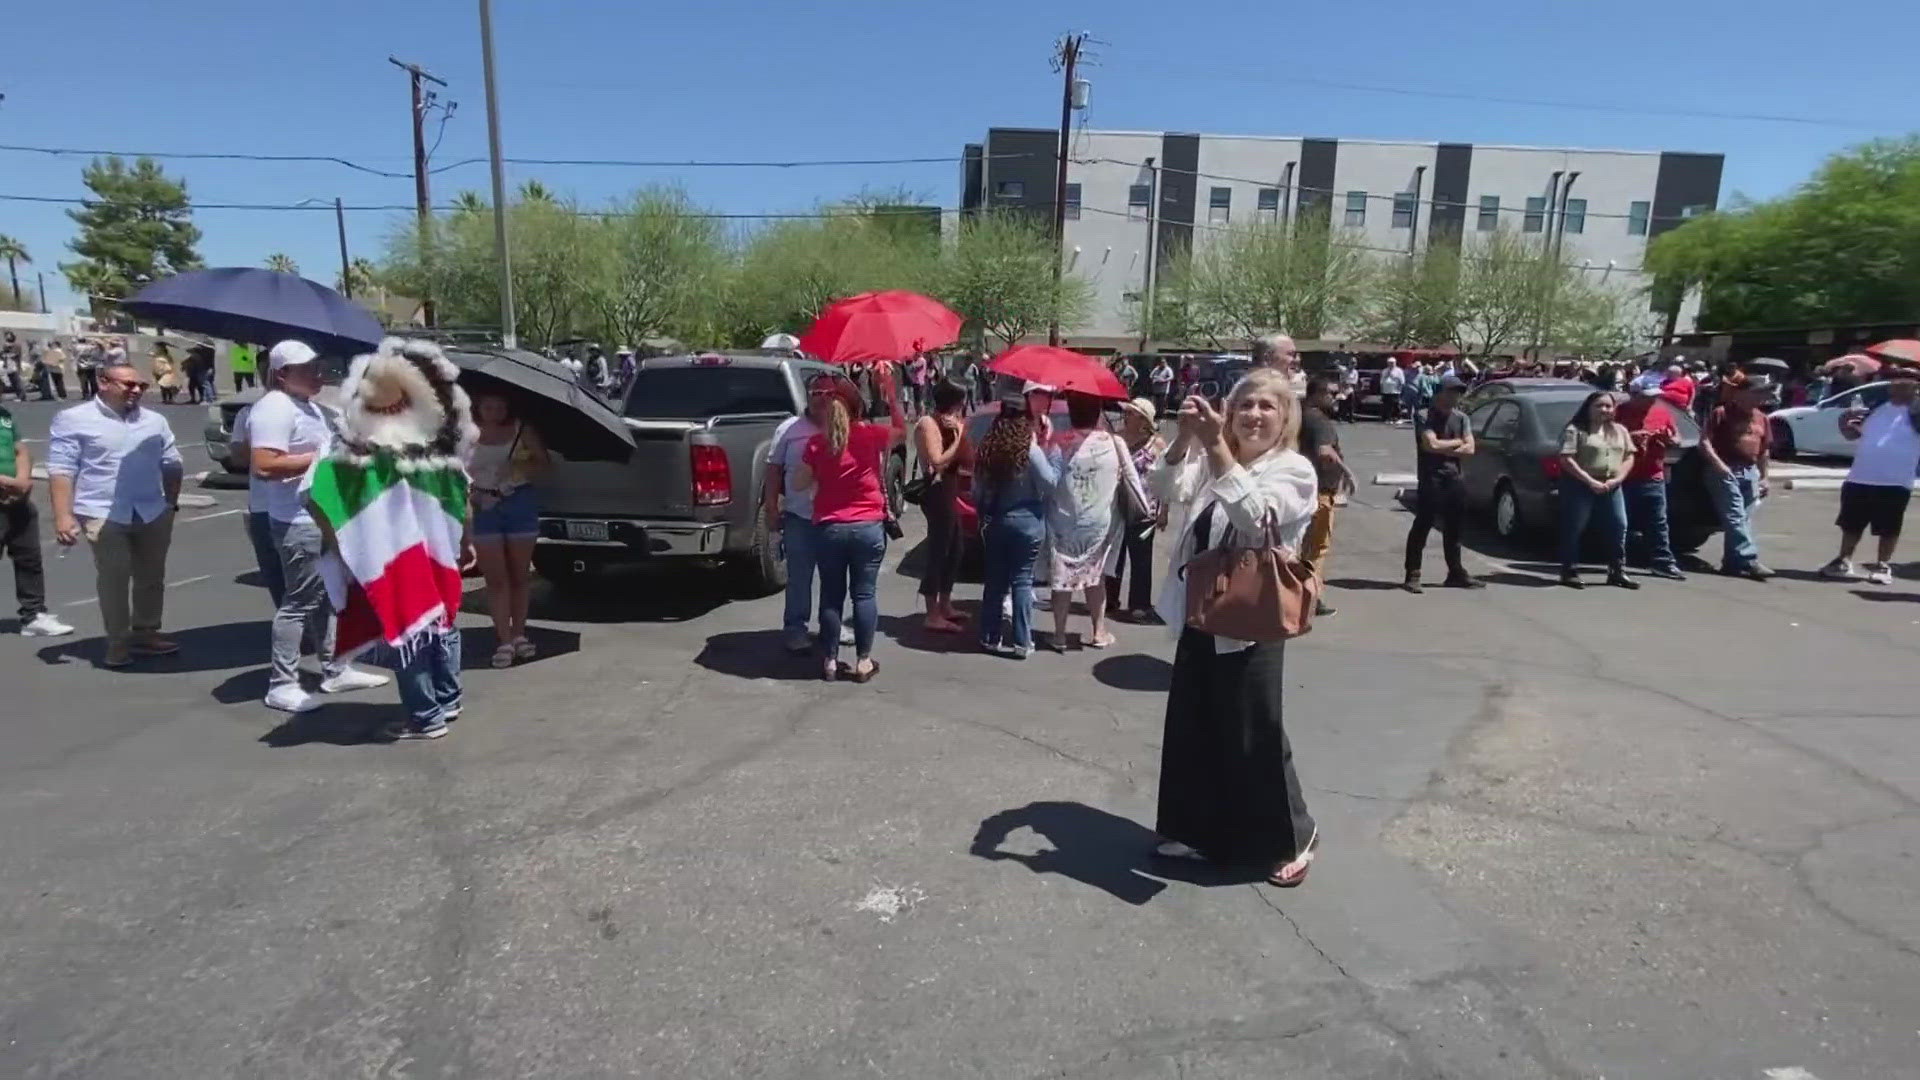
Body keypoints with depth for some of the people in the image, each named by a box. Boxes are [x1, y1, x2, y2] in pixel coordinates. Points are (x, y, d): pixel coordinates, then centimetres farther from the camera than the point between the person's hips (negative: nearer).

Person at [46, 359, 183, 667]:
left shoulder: (155, 420, 12)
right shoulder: (74, 419, -2)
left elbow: (172, 464, 18)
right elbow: (61, 469, -7)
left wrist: (172, 502, 11)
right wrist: (63, 515, -13)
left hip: (153, 514, 5)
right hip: (104, 516, -4)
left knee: (152, 577, 11)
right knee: (113, 580, -1)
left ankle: (146, 632, 23)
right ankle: (118, 642, 8)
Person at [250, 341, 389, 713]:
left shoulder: (309, 406, 16)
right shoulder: (274, 409, -16)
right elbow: (264, 466, -26)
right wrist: (320, 458, -21)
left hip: (326, 517, 10)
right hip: (299, 523, -10)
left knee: (325, 597, 16)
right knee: (299, 602, -5)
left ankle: (335, 670, 26)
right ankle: (281, 686, 3)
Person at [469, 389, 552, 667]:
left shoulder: (522, 430, 1)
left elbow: (544, 464, 1)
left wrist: (519, 468, -16)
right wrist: (473, 493, -13)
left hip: (521, 501, 1)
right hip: (485, 506, 0)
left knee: (520, 575, 7)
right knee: (495, 578, -3)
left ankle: (519, 633, 19)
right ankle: (504, 641, -2)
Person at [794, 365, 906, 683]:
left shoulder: (817, 442, -1)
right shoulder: (869, 435, -5)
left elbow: (802, 483, 4)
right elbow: (902, 430, 11)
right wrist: (890, 391, 6)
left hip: (830, 528, 1)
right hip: (868, 527, -1)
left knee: (831, 595, 9)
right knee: (864, 594, 6)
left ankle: (830, 660, 15)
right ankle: (863, 661, 11)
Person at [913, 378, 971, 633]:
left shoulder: (949, 423, 15)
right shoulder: (928, 423, -11)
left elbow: (967, 461, 7)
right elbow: (937, 461, -22)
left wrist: (960, 432, -6)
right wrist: (957, 437, -13)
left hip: (949, 491, 10)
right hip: (937, 492, -10)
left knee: (953, 551, 17)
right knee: (938, 551, -7)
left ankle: (945, 606, 30)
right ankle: (933, 616, -2)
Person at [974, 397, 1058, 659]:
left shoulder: (986, 449, 0)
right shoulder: (1031, 451, -14)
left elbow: (977, 490, 5)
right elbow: (1050, 483, -10)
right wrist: (1052, 454, 0)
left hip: (994, 521, 4)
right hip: (1026, 522, -4)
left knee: (995, 579, 13)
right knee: (1022, 580, 2)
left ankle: (989, 637, 19)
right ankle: (1021, 642, 5)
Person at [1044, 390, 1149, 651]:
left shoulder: (1059, 442, -13)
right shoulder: (1114, 442, -7)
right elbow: (1131, 480, 0)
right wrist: (1144, 509, 13)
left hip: (1064, 523, -2)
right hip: (1100, 522, 2)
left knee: (1062, 577, 8)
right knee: (1096, 574, 18)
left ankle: (1059, 635, 13)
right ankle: (1099, 632, 23)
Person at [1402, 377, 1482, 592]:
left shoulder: (1461, 418, 13)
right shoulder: (1427, 418, -6)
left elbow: (1469, 449, 4)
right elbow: (1432, 444, -20)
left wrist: (1444, 449, -9)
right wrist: (1456, 443, -4)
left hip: (1453, 478, 7)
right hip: (1431, 479, -7)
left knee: (1453, 528, 14)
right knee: (1422, 526, -7)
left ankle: (1456, 573, 25)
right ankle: (1412, 576, -4)